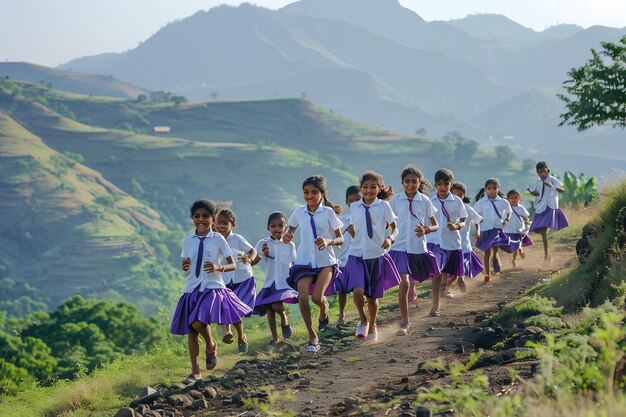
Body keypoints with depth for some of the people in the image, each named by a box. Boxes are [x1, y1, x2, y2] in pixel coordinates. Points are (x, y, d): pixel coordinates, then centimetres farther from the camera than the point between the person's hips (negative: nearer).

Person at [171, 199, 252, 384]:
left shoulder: (218, 239, -2)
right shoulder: (188, 241, 8)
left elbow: (232, 265, 2)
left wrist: (218, 268, -18)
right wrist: (185, 266, -6)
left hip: (213, 287, -4)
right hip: (192, 289, 4)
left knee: (198, 323, -25)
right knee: (191, 331, 4)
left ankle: (211, 346, 8)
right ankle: (195, 371, 14)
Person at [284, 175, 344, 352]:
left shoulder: (328, 212, -5)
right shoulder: (299, 212, 2)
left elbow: (341, 239, -2)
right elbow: (291, 229, 19)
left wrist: (328, 241, -22)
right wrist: (287, 236, -5)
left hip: (325, 261, -2)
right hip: (304, 262, 2)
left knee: (317, 297, -18)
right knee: (303, 297, -15)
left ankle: (324, 311, 21)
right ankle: (312, 336, 0)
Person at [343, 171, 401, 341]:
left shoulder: (383, 206, -4)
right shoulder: (354, 207, 2)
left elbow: (395, 227, 0)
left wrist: (390, 238, -17)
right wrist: (350, 230, -3)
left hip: (376, 255, 0)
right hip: (357, 255, 0)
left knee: (372, 295, 11)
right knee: (357, 290, -22)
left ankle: (372, 327, 35)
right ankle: (363, 321, 3)